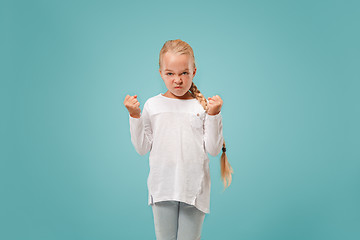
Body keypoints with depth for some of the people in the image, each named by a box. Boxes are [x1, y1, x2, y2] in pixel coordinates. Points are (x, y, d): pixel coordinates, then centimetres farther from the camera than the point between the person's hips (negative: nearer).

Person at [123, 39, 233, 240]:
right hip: (163, 188, 1)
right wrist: (135, 116, -7)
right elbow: (142, 148, 1)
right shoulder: (152, 106, 1)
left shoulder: (203, 106, -2)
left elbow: (213, 150, -4)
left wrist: (214, 115, -12)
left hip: (194, 189, -1)